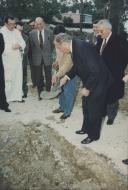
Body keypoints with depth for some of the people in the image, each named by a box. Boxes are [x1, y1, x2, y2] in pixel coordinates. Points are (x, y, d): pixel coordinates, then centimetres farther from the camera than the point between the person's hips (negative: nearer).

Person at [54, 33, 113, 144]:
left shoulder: (81, 47, -30)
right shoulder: (75, 47, -1)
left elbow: (95, 71, -31)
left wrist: (87, 88, -22)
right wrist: (66, 77, 9)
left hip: (98, 82, -9)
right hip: (89, 81, 9)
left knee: (94, 110, 7)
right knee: (86, 107, 22)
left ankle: (93, 135, 26)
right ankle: (86, 128, 41)